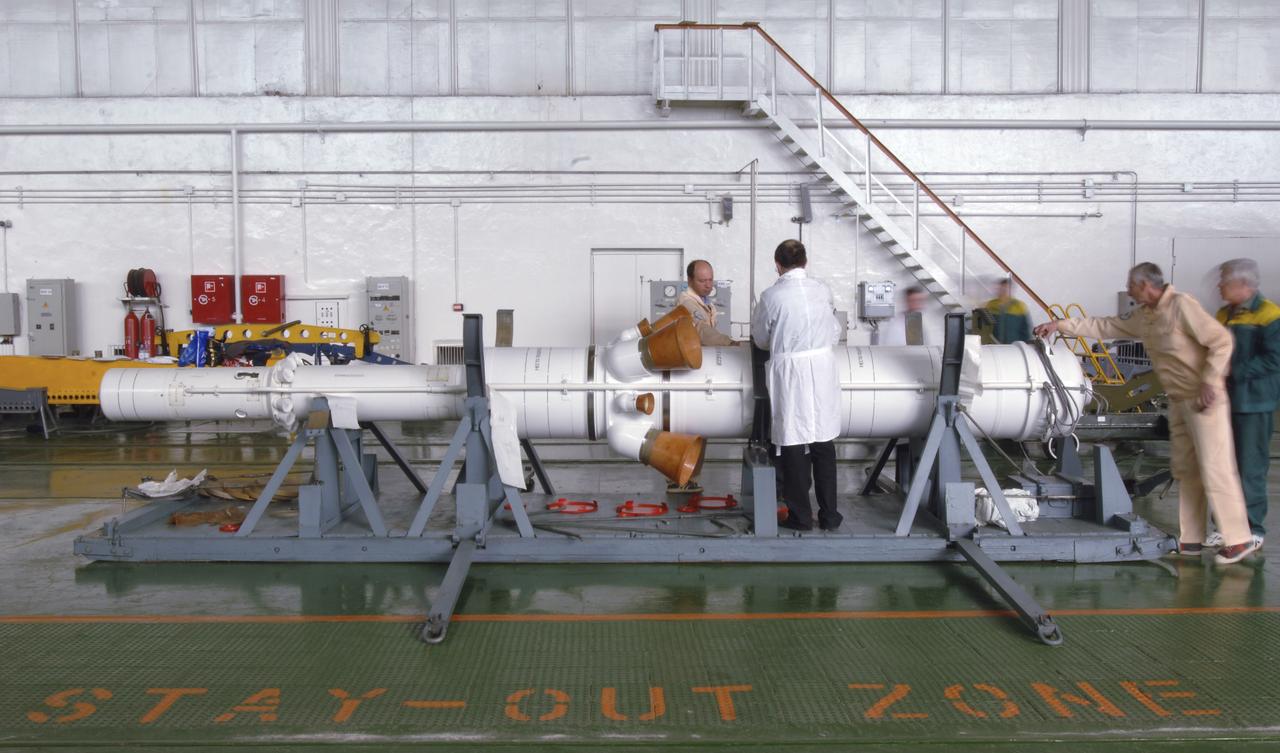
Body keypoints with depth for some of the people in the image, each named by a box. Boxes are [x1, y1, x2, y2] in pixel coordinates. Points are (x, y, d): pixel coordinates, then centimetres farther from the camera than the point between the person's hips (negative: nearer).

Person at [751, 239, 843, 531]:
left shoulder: (771, 296, -9)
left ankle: (800, 516, 14)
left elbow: (760, 338, 4)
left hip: (790, 371, -3)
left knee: (793, 444, 7)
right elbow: (835, 331, 11)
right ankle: (829, 515, 19)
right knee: (824, 443, 11)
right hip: (823, 369, 3)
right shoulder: (823, 290, 0)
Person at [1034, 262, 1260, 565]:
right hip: (1179, 401, 9)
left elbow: (1221, 340, -18)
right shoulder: (1142, 317, 8)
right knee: (1184, 470, 9)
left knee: (1215, 469, -7)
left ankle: (1239, 540, 1)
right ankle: (1191, 540, 15)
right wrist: (1060, 324, 11)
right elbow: (1104, 326, 15)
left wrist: (1209, 382, -23)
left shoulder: (1181, 305, -16)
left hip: (1205, 400, -9)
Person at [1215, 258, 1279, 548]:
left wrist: (1233, 373, -20)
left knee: (1250, 468, -2)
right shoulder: (1224, 314, 13)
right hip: (1224, 401, 8)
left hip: (1253, 404, -8)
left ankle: (1252, 529, 8)